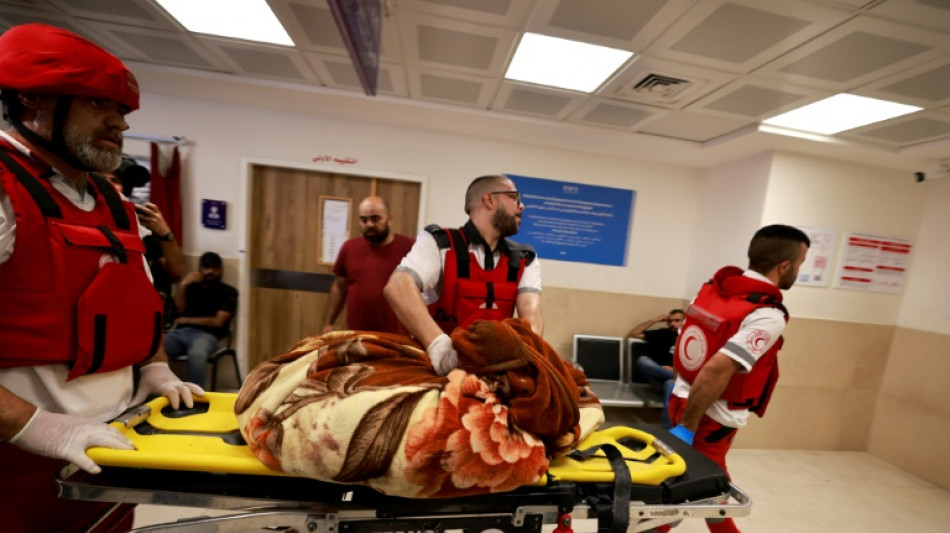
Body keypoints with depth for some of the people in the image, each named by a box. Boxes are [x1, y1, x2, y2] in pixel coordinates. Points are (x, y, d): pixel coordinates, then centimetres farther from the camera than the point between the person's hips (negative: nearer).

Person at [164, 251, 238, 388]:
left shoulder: (228, 292, 9)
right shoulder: (191, 286, 22)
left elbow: (217, 322, 1)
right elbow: (180, 308, 4)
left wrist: (187, 320, 8)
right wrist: (183, 285, -7)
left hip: (206, 334, -4)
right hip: (180, 332, 4)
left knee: (197, 354, -38)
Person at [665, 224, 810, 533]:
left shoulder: (713, 287, 0)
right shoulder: (768, 317, -21)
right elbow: (717, 370, -31)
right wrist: (689, 427, -22)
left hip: (682, 400, 7)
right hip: (711, 419, -7)